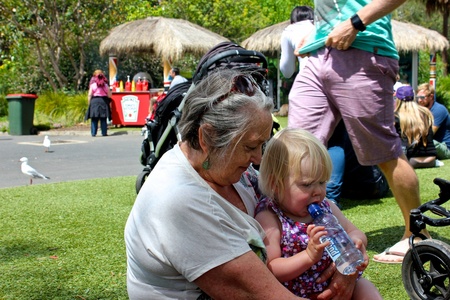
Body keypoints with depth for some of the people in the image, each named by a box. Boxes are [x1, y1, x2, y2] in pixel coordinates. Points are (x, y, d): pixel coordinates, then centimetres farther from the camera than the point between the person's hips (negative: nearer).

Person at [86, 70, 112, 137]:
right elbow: (109, 94, 4)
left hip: (94, 101, -1)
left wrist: (89, 103, 5)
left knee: (94, 119, 2)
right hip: (103, 101, 1)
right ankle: (104, 132, 5)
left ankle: (93, 133, 0)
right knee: (103, 119, 6)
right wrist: (109, 102, 15)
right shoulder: (105, 84, 3)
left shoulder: (93, 84, -2)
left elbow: (89, 95, -3)